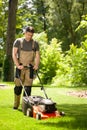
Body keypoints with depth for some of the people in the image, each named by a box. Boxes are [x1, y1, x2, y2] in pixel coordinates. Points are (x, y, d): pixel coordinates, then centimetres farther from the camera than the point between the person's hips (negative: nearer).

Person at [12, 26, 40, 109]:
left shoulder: (35, 44, 9)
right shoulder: (18, 42, 3)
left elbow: (37, 56, 8)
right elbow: (14, 54, -3)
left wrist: (36, 65, -11)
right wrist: (18, 65, -15)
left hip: (30, 68, 1)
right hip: (20, 67, -1)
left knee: (28, 87, -5)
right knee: (18, 86, 0)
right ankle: (16, 105, 13)